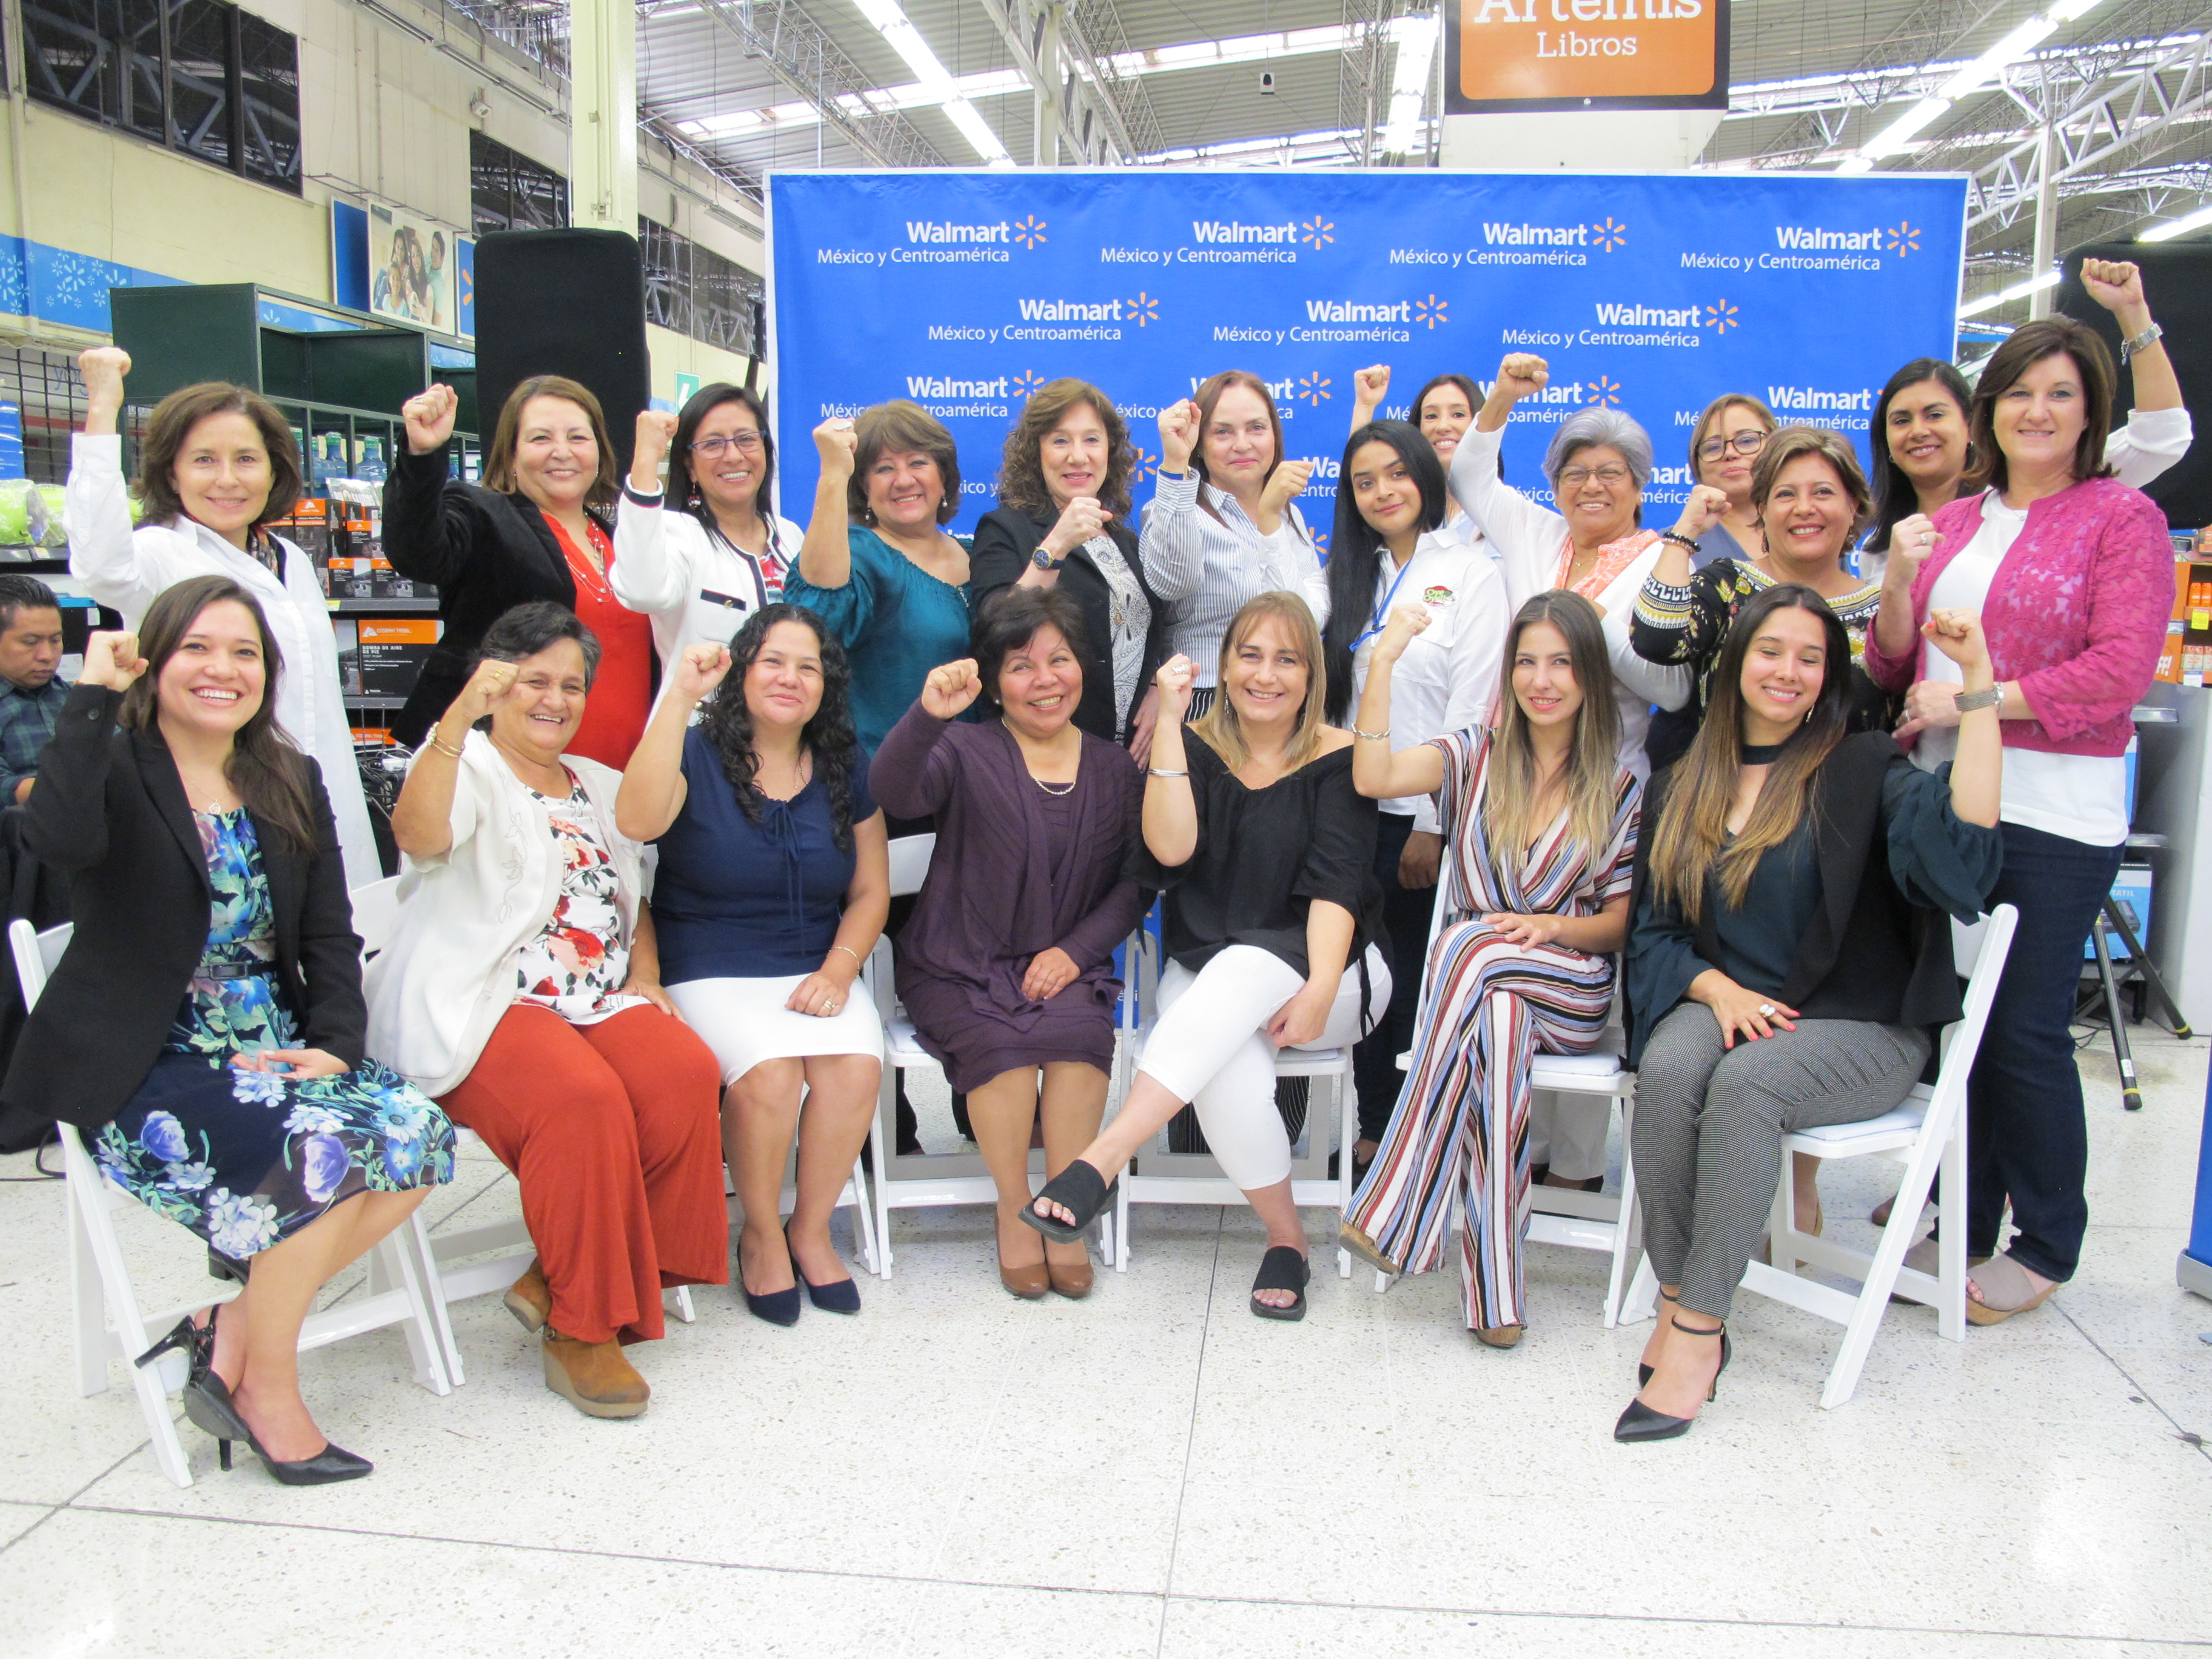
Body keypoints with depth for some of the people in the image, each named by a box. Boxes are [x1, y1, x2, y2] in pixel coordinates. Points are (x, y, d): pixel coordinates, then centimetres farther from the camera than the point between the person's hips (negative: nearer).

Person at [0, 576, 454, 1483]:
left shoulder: (292, 783, 12)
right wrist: (93, 695, -20)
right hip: (143, 1068, -6)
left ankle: (234, 1326, -5)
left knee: (418, 1132, -19)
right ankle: (267, 1392, -8)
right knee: (324, 1147, -29)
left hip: (271, 1050, 6)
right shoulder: (118, 769, -4)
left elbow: (331, 937, 10)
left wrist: (334, 1043, -7)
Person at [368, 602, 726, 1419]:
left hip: (597, 1001, 6)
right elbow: (418, 833, -20)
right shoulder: (467, 768, 4)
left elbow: (635, 898, 28)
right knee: (583, 1098, -35)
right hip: (481, 1008, -6)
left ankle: (556, 1278, -11)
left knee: (686, 1073, -25)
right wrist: (458, 717, -32)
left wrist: (645, 980, 9)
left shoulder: (598, 786, 25)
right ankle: (577, 1331, -17)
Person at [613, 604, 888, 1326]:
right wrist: (679, 698, -25)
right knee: (768, 1072, -30)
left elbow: (870, 892, 11)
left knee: (857, 1065, -26)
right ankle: (761, 1237, -2)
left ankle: (811, 1229, -2)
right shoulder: (696, 754, -1)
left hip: (817, 972, 3)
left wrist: (838, 970, -6)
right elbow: (637, 820, -25)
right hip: (711, 973, -3)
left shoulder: (846, 770, 10)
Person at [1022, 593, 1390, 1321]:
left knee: (1240, 970, -36)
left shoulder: (1336, 757, 0)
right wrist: (1169, 723, -16)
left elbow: (1336, 882, -12)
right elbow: (1170, 849, -12)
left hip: (1331, 970, -1)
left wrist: (1320, 989, -26)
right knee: (1228, 1079, -31)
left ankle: (1101, 1162, -40)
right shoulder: (1195, 748, 6)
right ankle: (1286, 1237, -8)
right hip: (1207, 974, 2)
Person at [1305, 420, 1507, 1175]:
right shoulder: (1339, 576, 14)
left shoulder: (1470, 573, -1)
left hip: (1425, 818, -4)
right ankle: (1373, 1131, 22)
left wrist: (1434, 823, -12)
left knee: (1416, 979, 4)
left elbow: (1471, 710, -7)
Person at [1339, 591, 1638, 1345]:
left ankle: (1395, 1207, -34)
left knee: (1468, 945, -33)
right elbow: (1373, 778, -11)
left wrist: (1553, 926, -14)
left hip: (1572, 993, -1)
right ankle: (1495, 1291, -34)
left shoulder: (1621, 789, 9)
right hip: (1472, 987, 1)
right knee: (1497, 1026, -36)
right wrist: (1384, 663, -19)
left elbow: (1623, 921, 7)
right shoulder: (1475, 758, 9)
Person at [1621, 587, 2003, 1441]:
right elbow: (1655, 929, 11)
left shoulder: (1862, 773, -1)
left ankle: (1699, 1327, -25)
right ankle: (1678, 1300, -19)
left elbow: (1962, 837, -22)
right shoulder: (1680, 791, 11)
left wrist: (1979, 684, -23)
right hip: (1722, 1003, 3)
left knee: (1745, 1080, -34)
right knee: (1667, 1070, -31)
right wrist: (1719, 988, -9)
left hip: (1858, 1027, -3)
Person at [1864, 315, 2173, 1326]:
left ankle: (2048, 1245, 17)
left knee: (2025, 1032, -1)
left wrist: (1973, 699, -15)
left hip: (2054, 811, -5)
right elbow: (1894, 669, 14)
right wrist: (1897, 584, -3)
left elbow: (2119, 673, -10)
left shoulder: (2121, 517, 0)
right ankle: (1963, 1225, 22)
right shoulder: (1953, 524, 15)